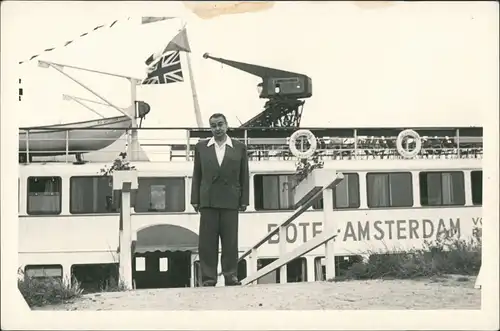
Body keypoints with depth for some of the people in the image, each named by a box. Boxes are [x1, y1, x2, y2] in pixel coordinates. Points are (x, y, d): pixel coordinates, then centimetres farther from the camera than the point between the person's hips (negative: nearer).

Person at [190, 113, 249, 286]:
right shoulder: (201, 147, 10)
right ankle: (209, 277, 3)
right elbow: (196, 175, 9)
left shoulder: (239, 148, 7)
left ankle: (231, 276, 7)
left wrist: (244, 200, 2)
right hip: (208, 201, 1)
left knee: (230, 241, 1)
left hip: (230, 201, -1)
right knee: (207, 241, 0)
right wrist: (195, 199, 3)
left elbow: (244, 176, 7)